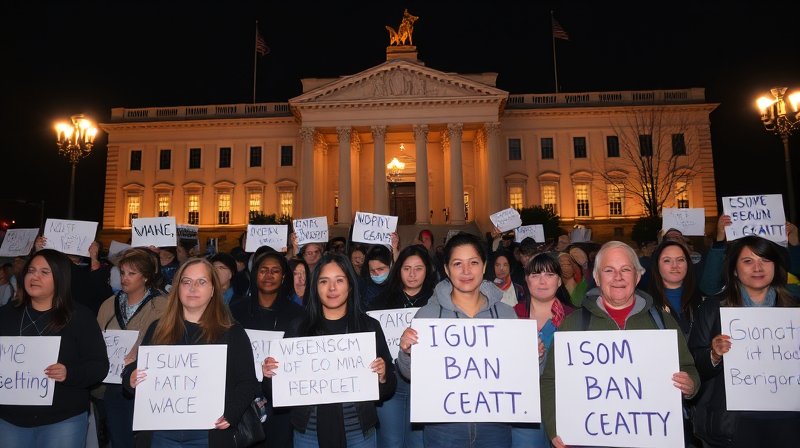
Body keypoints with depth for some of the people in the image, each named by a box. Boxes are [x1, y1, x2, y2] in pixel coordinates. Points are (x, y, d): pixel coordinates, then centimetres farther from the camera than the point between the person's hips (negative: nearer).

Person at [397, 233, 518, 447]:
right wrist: (407, 352, -20)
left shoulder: (506, 313, 0)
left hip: (495, 424, 2)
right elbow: (412, 375, -1)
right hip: (443, 426, -1)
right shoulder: (427, 313, -6)